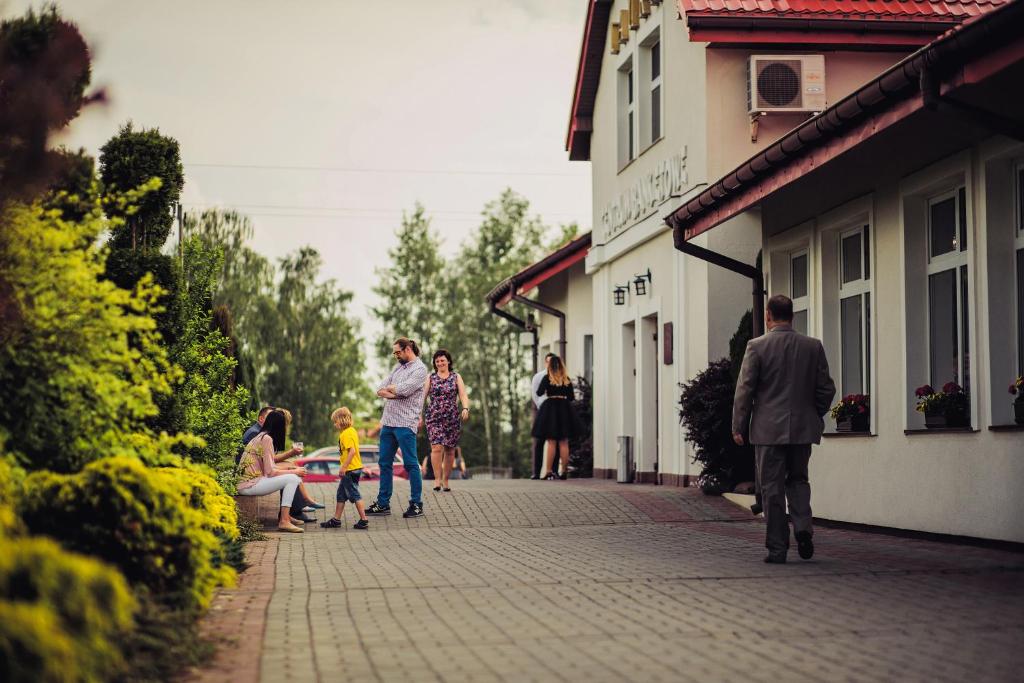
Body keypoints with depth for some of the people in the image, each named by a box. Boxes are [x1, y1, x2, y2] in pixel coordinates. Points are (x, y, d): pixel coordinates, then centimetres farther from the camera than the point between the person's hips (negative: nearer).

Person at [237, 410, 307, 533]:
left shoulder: (261, 437, 16)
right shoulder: (267, 439, -14)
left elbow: (268, 467, 15)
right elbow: (270, 472, -16)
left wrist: (290, 469, 11)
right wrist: (294, 471, -5)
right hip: (249, 485, -10)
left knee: (290, 477, 14)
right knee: (292, 479, -13)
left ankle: (285, 515, 16)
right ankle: (284, 521, -15)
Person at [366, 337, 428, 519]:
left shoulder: (419, 369, -5)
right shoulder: (398, 367, 19)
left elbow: (403, 390, -18)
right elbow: (380, 390, 11)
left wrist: (390, 388, 1)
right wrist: (394, 394, -7)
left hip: (405, 424, -8)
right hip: (388, 422, 8)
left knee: (410, 464, -4)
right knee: (385, 463, 9)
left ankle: (416, 505, 2)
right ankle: (383, 503, 15)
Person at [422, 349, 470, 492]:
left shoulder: (456, 377, 9)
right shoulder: (430, 378, 9)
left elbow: (463, 396, 1)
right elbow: (423, 397, 6)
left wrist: (465, 408, -18)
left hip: (452, 418, 1)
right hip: (434, 418, -1)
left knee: (450, 450, 4)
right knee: (437, 447, -16)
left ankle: (445, 480, 15)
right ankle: (437, 479, -13)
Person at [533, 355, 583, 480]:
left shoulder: (547, 378, -4)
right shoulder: (567, 379, 6)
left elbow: (539, 393, -9)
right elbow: (571, 397, 8)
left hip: (550, 408, -3)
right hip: (565, 409, 3)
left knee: (551, 442, -1)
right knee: (564, 442, 7)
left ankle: (549, 471, -5)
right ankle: (564, 471, 5)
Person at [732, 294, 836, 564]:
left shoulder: (757, 346, -8)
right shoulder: (813, 346, 2)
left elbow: (744, 390, -7)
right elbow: (826, 388, 5)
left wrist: (739, 427, 1)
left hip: (768, 429, -3)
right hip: (803, 428, 3)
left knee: (772, 488, 4)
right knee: (798, 479, 20)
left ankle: (777, 549, 5)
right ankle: (803, 528, -2)